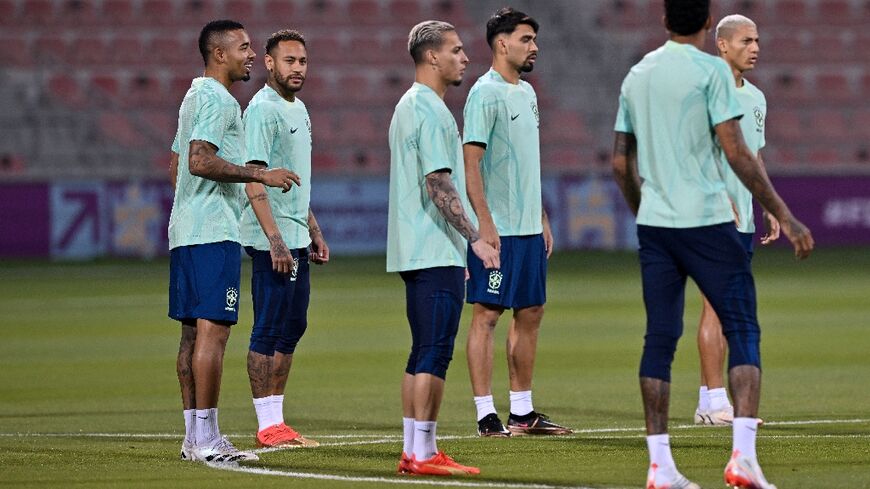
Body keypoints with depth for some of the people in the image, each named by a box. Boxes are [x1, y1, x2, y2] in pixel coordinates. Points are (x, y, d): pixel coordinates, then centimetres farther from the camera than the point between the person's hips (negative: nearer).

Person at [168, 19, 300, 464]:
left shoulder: (195, 96, 20)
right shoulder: (217, 99, -11)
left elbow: (176, 167, 25)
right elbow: (200, 161, -22)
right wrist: (261, 175, -18)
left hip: (186, 231, 11)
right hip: (214, 234, -11)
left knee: (193, 333, 10)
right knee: (213, 330, -11)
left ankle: (194, 435, 12)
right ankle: (206, 439, -12)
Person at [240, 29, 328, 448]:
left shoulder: (298, 109, 17)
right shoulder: (262, 110, -12)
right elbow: (254, 179, -18)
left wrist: (314, 232, 24)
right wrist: (275, 239, -23)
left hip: (295, 239, 10)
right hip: (272, 240, -10)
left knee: (292, 327, 11)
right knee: (269, 330, -6)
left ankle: (275, 421, 15)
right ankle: (267, 427, -4)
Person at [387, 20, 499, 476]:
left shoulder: (409, 106, 19)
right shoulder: (431, 111, -13)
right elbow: (439, 185, -20)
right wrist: (474, 238, -21)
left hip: (416, 251, 11)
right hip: (435, 252, -11)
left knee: (424, 353, 11)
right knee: (434, 354, -10)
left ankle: (415, 450, 13)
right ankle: (422, 453, -11)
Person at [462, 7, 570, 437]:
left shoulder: (526, 93, 15)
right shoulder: (486, 94, -11)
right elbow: (470, 162, -16)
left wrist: (542, 219, 20)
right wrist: (485, 223, -21)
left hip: (528, 228, 9)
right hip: (497, 229, -9)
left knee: (530, 313, 11)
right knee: (487, 314, -5)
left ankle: (522, 413, 17)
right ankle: (486, 415, -4)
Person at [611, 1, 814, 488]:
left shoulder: (637, 75, 12)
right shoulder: (711, 70, -7)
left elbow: (621, 162, 17)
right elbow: (737, 152, -13)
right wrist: (785, 216, -10)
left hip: (653, 226, 6)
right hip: (706, 221, -6)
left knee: (660, 339, 7)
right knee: (743, 331, 0)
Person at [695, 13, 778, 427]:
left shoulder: (755, 97, 17)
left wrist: (768, 208, 18)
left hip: (744, 218, 9)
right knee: (718, 304, -10)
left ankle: (708, 401, 10)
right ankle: (715, 401, -9)